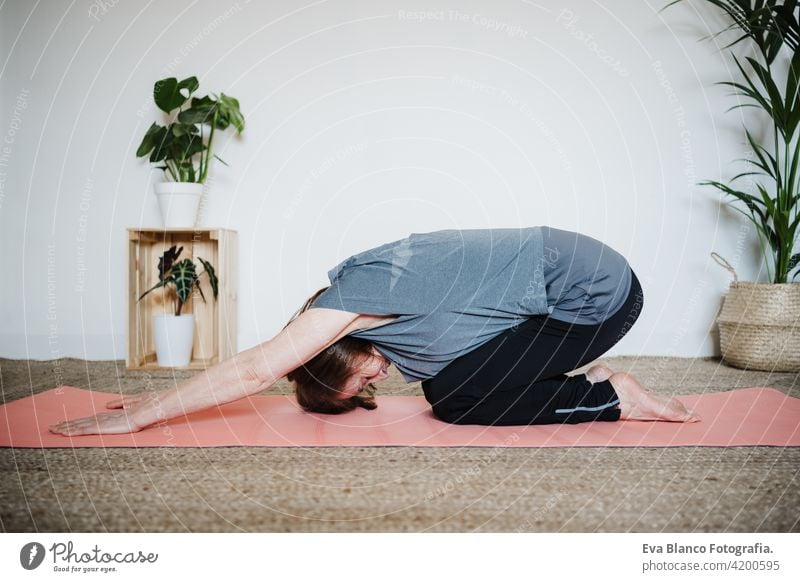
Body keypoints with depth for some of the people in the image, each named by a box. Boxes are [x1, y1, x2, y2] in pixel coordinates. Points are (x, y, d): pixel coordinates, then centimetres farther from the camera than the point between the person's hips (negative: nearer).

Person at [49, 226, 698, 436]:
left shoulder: (354, 296, -19)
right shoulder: (366, 288, 6)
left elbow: (254, 369, -20)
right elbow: (260, 366, 12)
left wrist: (138, 416, -14)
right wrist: (154, 400, 13)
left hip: (596, 290, -9)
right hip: (576, 268, 9)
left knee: (459, 401, -9)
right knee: (445, 386, 5)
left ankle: (614, 399, 0)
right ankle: (588, 384, 13)